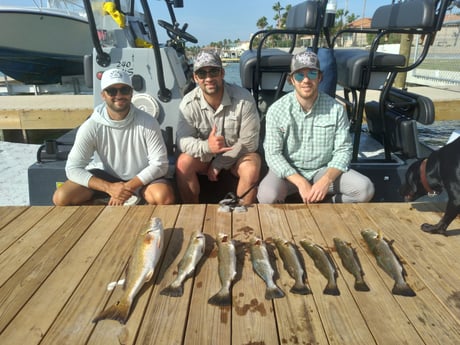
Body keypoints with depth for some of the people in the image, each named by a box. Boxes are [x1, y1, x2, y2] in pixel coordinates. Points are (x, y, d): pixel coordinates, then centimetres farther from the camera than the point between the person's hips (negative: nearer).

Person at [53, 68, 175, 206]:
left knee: (165, 197, -32)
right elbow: (73, 168, -15)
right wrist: (109, 187, -28)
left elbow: (160, 163, -17)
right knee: (61, 197, -16)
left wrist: (129, 186, -26)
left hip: (142, 177, -2)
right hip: (106, 175, 2)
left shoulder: (147, 123, -18)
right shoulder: (91, 126, -15)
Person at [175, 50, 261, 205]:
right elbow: (183, 140, -17)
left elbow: (249, 142, -16)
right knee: (183, 163, -26)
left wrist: (219, 163, -17)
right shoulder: (188, 103, -13)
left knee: (252, 168, -32)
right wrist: (207, 146, -40)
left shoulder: (243, 98, -19)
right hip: (204, 155, 2)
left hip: (238, 155, -1)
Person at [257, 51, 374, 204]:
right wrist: (301, 182, -24)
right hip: (288, 171, -2)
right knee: (267, 196, -32)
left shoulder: (336, 109, -7)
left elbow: (343, 150, -5)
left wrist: (326, 181, -24)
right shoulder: (277, 110, -11)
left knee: (365, 189, -19)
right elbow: (273, 154, -12)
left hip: (324, 170, 2)